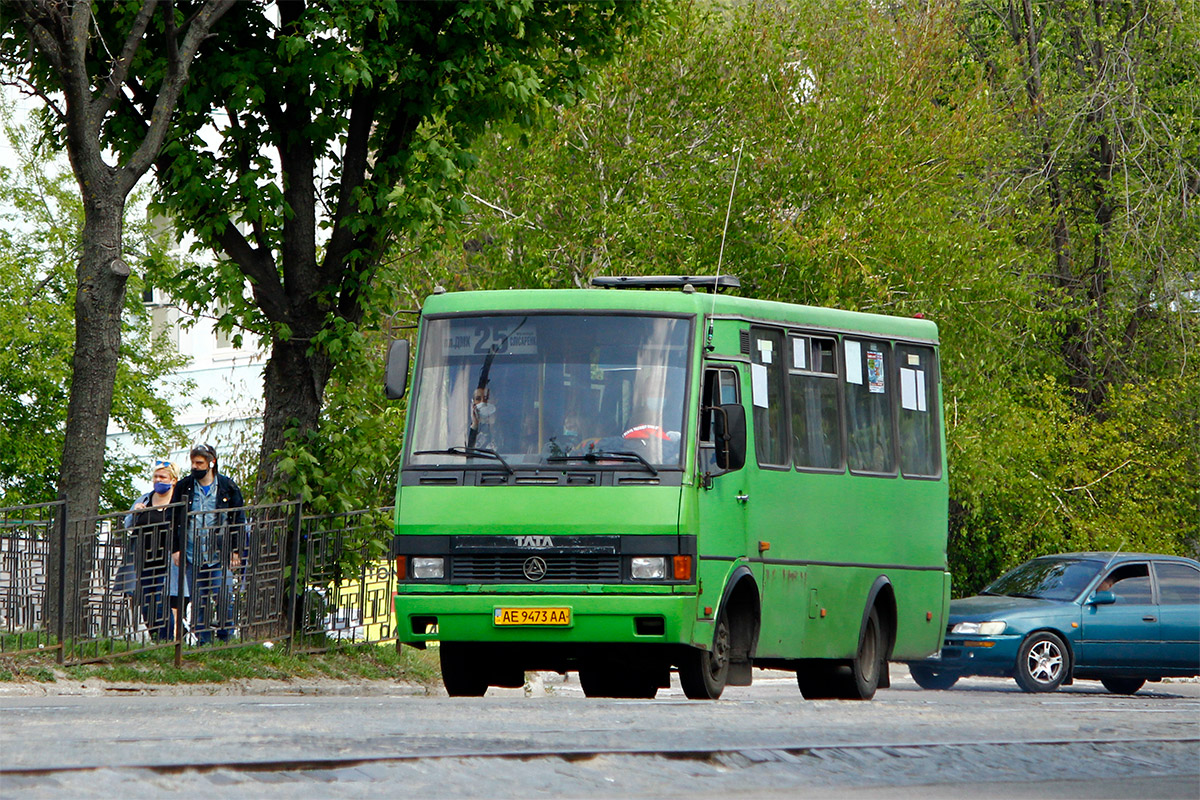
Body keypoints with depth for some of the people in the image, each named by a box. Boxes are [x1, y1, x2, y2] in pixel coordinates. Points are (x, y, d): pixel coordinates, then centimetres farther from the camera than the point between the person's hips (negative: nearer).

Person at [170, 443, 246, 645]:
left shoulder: (228, 487, 3)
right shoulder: (184, 487, 7)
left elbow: (239, 521, 7)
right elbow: (173, 520, 11)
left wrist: (236, 551, 1)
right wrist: (176, 549, 3)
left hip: (220, 555, -2)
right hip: (192, 555, 2)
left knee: (224, 598, -7)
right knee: (198, 603, 4)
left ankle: (226, 641, 6)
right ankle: (203, 643, 11)